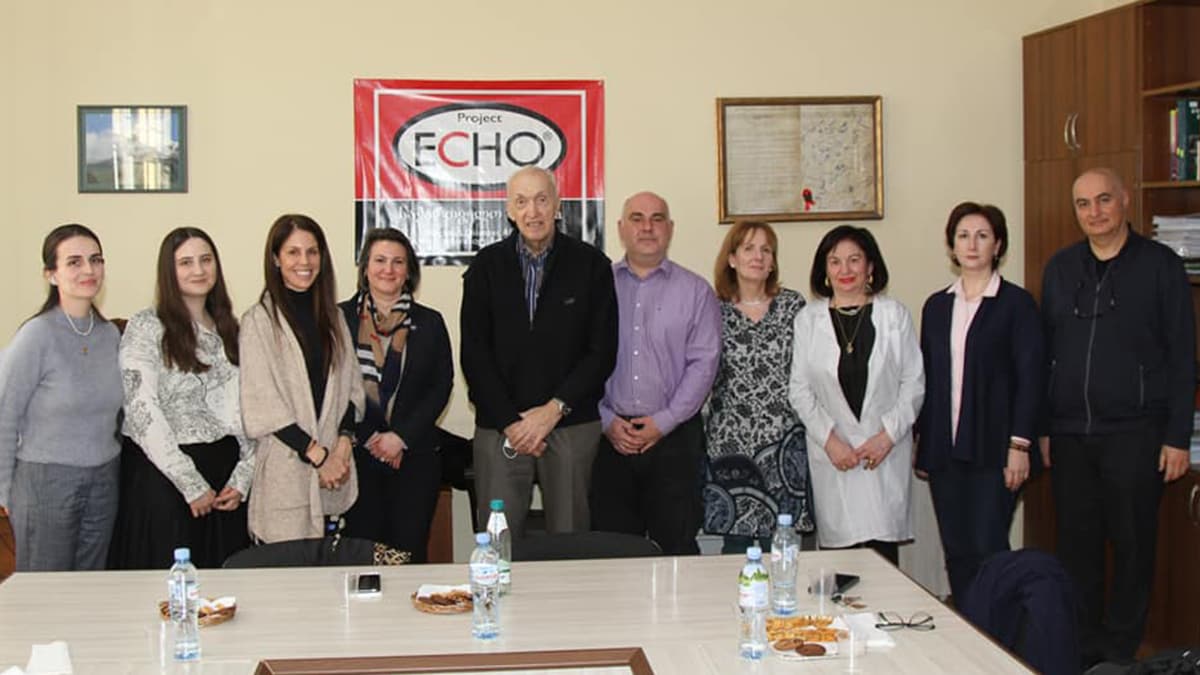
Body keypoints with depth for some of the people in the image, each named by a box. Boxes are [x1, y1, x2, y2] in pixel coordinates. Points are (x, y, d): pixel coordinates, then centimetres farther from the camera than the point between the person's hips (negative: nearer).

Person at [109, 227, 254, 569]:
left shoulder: (230, 330, 13)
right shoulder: (146, 328, -4)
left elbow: (248, 410, 11)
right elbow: (143, 412, -12)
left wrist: (242, 478, -2)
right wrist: (191, 484, -14)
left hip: (224, 471, 5)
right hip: (164, 474, -5)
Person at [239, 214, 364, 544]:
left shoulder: (333, 318, 14)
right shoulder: (259, 321, -3)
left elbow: (351, 387, 12)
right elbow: (263, 406, -8)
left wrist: (343, 444, -5)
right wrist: (317, 454, -10)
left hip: (334, 468, 5)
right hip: (286, 466, -5)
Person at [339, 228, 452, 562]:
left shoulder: (429, 322, 8)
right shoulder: (341, 318, 5)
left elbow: (442, 386, 3)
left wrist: (402, 437, -7)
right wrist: (368, 437, -7)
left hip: (414, 455, 1)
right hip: (357, 454, -1)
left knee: (409, 552, -1)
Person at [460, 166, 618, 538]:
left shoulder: (591, 265, 3)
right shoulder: (486, 267, 7)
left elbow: (602, 350, 0)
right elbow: (474, 354, 3)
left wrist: (554, 410, -9)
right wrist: (509, 422, -6)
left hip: (572, 425, -1)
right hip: (500, 429, 1)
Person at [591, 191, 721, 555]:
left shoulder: (695, 291, 6)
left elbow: (703, 363, -1)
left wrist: (664, 422, -9)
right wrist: (606, 420, -6)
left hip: (674, 436, -1)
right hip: (609, 437, 1)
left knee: (675, 546, 1)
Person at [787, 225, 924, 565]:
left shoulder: (894, 315, 6)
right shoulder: (808, 319, 5)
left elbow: (914, 383, 5)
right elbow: (799, 390, 3)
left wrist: (888, 435, -6)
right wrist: (829, 439, -7)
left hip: (886, 452, 0)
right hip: (832, 454, 0)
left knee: (884, 550, -4)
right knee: (838, 550, -2)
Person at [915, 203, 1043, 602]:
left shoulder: (1016, 304, -1)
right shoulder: (936, 306, 13)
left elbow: (1030, 378, -5)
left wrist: (1019, 444, -11)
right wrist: (921, 443, 11)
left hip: (992, 450, -4)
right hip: (944, 450, 5)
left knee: (988, 550, -7)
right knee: (956, 553, 7)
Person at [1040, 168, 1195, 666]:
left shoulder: (1160, 265, -2)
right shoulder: (1060, 268, 10)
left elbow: (1182, 357, -3)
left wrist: (1178, 437, -7)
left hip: (1134, 434, -3)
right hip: (1069, 434, 4)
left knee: (1133, 545, 4)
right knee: (1076, 545, 8)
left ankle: (1119, 651, 17)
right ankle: (1081, 649, 19)